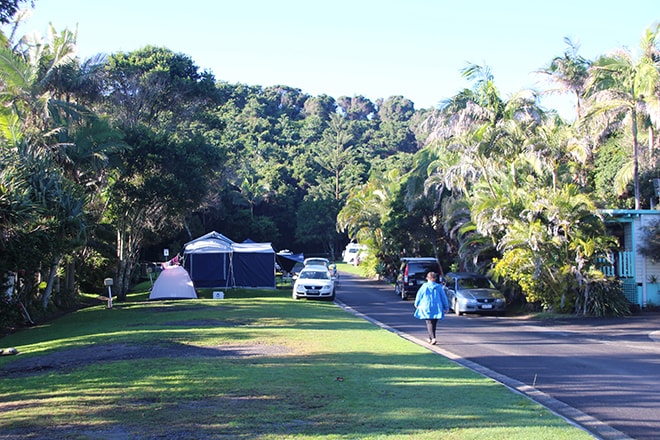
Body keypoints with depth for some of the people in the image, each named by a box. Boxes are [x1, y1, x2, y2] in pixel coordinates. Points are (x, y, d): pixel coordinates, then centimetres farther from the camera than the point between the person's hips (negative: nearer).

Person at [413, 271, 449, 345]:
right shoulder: (439, 287, 1)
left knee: (429, 323, -4)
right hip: (436, 308, 2)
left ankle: (433, 338, -22)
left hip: (426, 308, -2)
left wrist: (416, 304, 22)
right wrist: (446, 307, 13)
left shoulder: (424, 286, -3)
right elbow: (443, 297, 4)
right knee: (434, 323, 14)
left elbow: (419, 295, 5)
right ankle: (430, 338, 23)